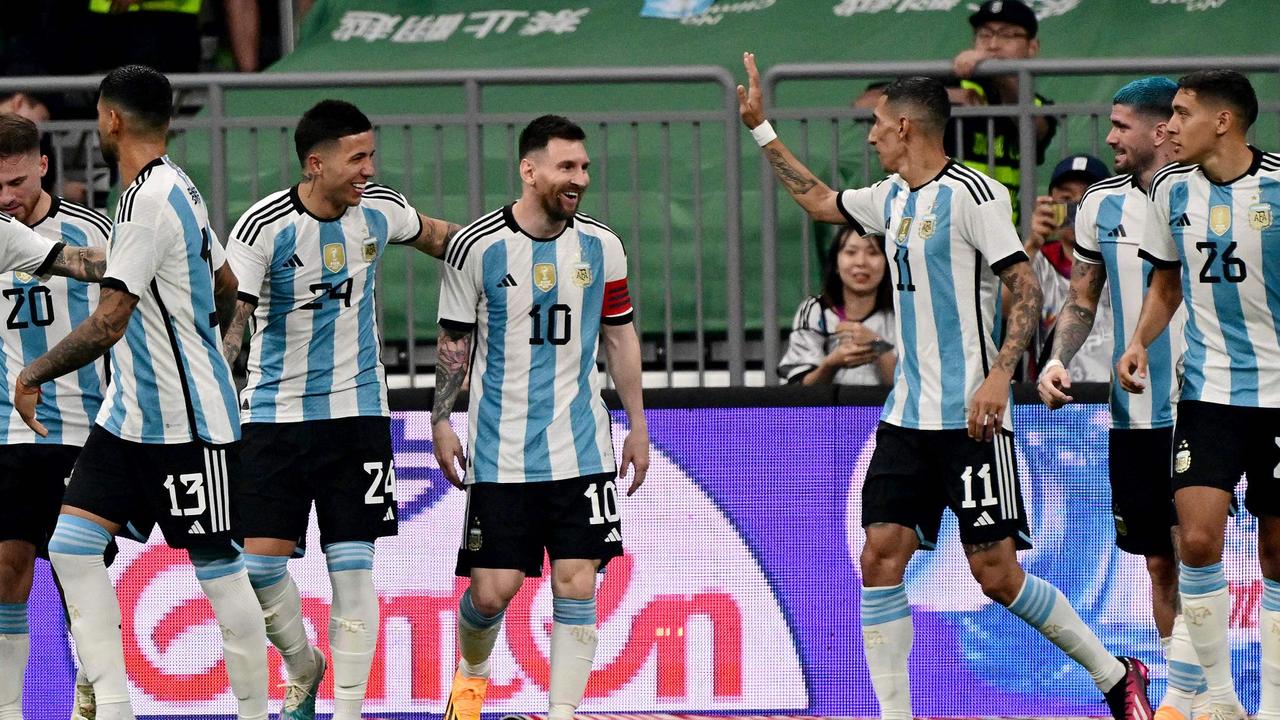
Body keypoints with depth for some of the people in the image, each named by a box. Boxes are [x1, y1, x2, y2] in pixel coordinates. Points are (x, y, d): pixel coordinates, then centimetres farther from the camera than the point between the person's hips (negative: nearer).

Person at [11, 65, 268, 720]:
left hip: (186, 421, -10)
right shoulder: (178, 188, 10)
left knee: (217, 567, -1)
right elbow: (225, 288, 22)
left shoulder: (149, 202, -20)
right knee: (71, 546, 0)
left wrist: (33, 375, -11)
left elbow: (107, 324, -22)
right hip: (130, 413, 10)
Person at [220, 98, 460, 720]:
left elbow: (434, 236, 22)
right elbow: (228, 322, -17)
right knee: (258, 563, -5)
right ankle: (303, 668, 24)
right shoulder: (265, 227, -15)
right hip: (274, 414, -2)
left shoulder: (378, 210, -2)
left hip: (356, 411, 2)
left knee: (352, 569, -4)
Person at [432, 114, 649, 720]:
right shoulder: (477, 246, -6)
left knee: (577, 585, -6)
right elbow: (454, 340, 4)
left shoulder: (600, 246, 3)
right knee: (492, 590, -1)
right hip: (501, 452, -2)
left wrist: (637, 425, 14)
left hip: (581, 447, 2)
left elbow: (620, 337, 13)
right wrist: (441, 422, 3)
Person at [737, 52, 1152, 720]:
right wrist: (760, 128, 30)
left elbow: (1026, 288, -15)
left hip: (971, 416, -8)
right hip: (906, 416, 8)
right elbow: (819, 201, 32)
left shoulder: (971, 192, -11)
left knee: (996, 574, -7)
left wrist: (999, 375, -25)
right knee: (879, 559, -3)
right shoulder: (893, 196, 13)